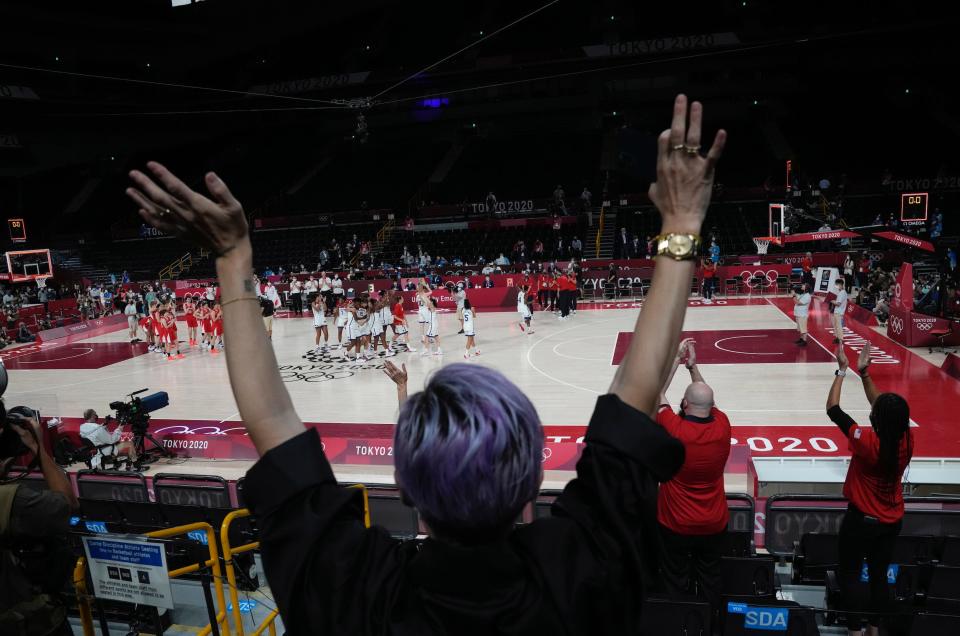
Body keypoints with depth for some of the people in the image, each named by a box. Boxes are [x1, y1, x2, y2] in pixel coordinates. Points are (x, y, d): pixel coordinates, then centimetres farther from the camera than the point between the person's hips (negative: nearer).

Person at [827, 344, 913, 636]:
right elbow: (886, 410, 3)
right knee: (879, 574, 21)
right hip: (892, 521, 5)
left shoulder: (866, 441, -30)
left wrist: (842, 370, -12)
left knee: (849, 574, 13)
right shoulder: (907, 440, -15)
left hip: (861, 520, -5)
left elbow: (832, 409, -20)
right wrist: (864, 372, 2)